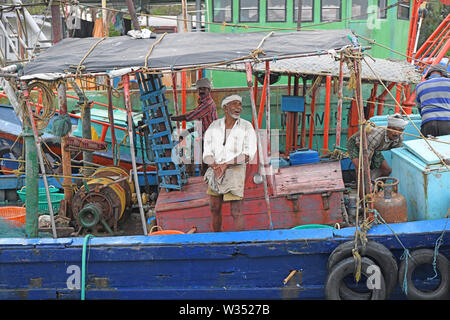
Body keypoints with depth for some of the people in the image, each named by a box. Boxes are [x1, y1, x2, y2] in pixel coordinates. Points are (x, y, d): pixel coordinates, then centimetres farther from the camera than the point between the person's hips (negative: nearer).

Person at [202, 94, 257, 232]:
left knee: (236, 213, -5)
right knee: (214, 209, 14)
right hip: (215, 173, 4)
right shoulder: (214, 127, 1)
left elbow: (248, 154, -12)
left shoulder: (246, 127, -7)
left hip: (235, 171, -4)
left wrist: (226, 164, -20)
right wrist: (215, 167, -23)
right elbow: (207, 154, -2)